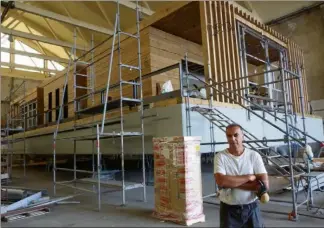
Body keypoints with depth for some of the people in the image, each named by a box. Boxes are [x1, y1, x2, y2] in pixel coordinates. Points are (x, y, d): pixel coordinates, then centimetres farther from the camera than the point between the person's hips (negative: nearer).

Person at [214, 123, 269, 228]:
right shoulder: (220, 157, -9)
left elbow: (264, 185, -13)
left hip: (252, 208, 1)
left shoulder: (254, 155, -6)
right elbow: (221, 181, -24)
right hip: (229, 210, -1)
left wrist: (231, 182, -17)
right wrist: (249, 177, -17)